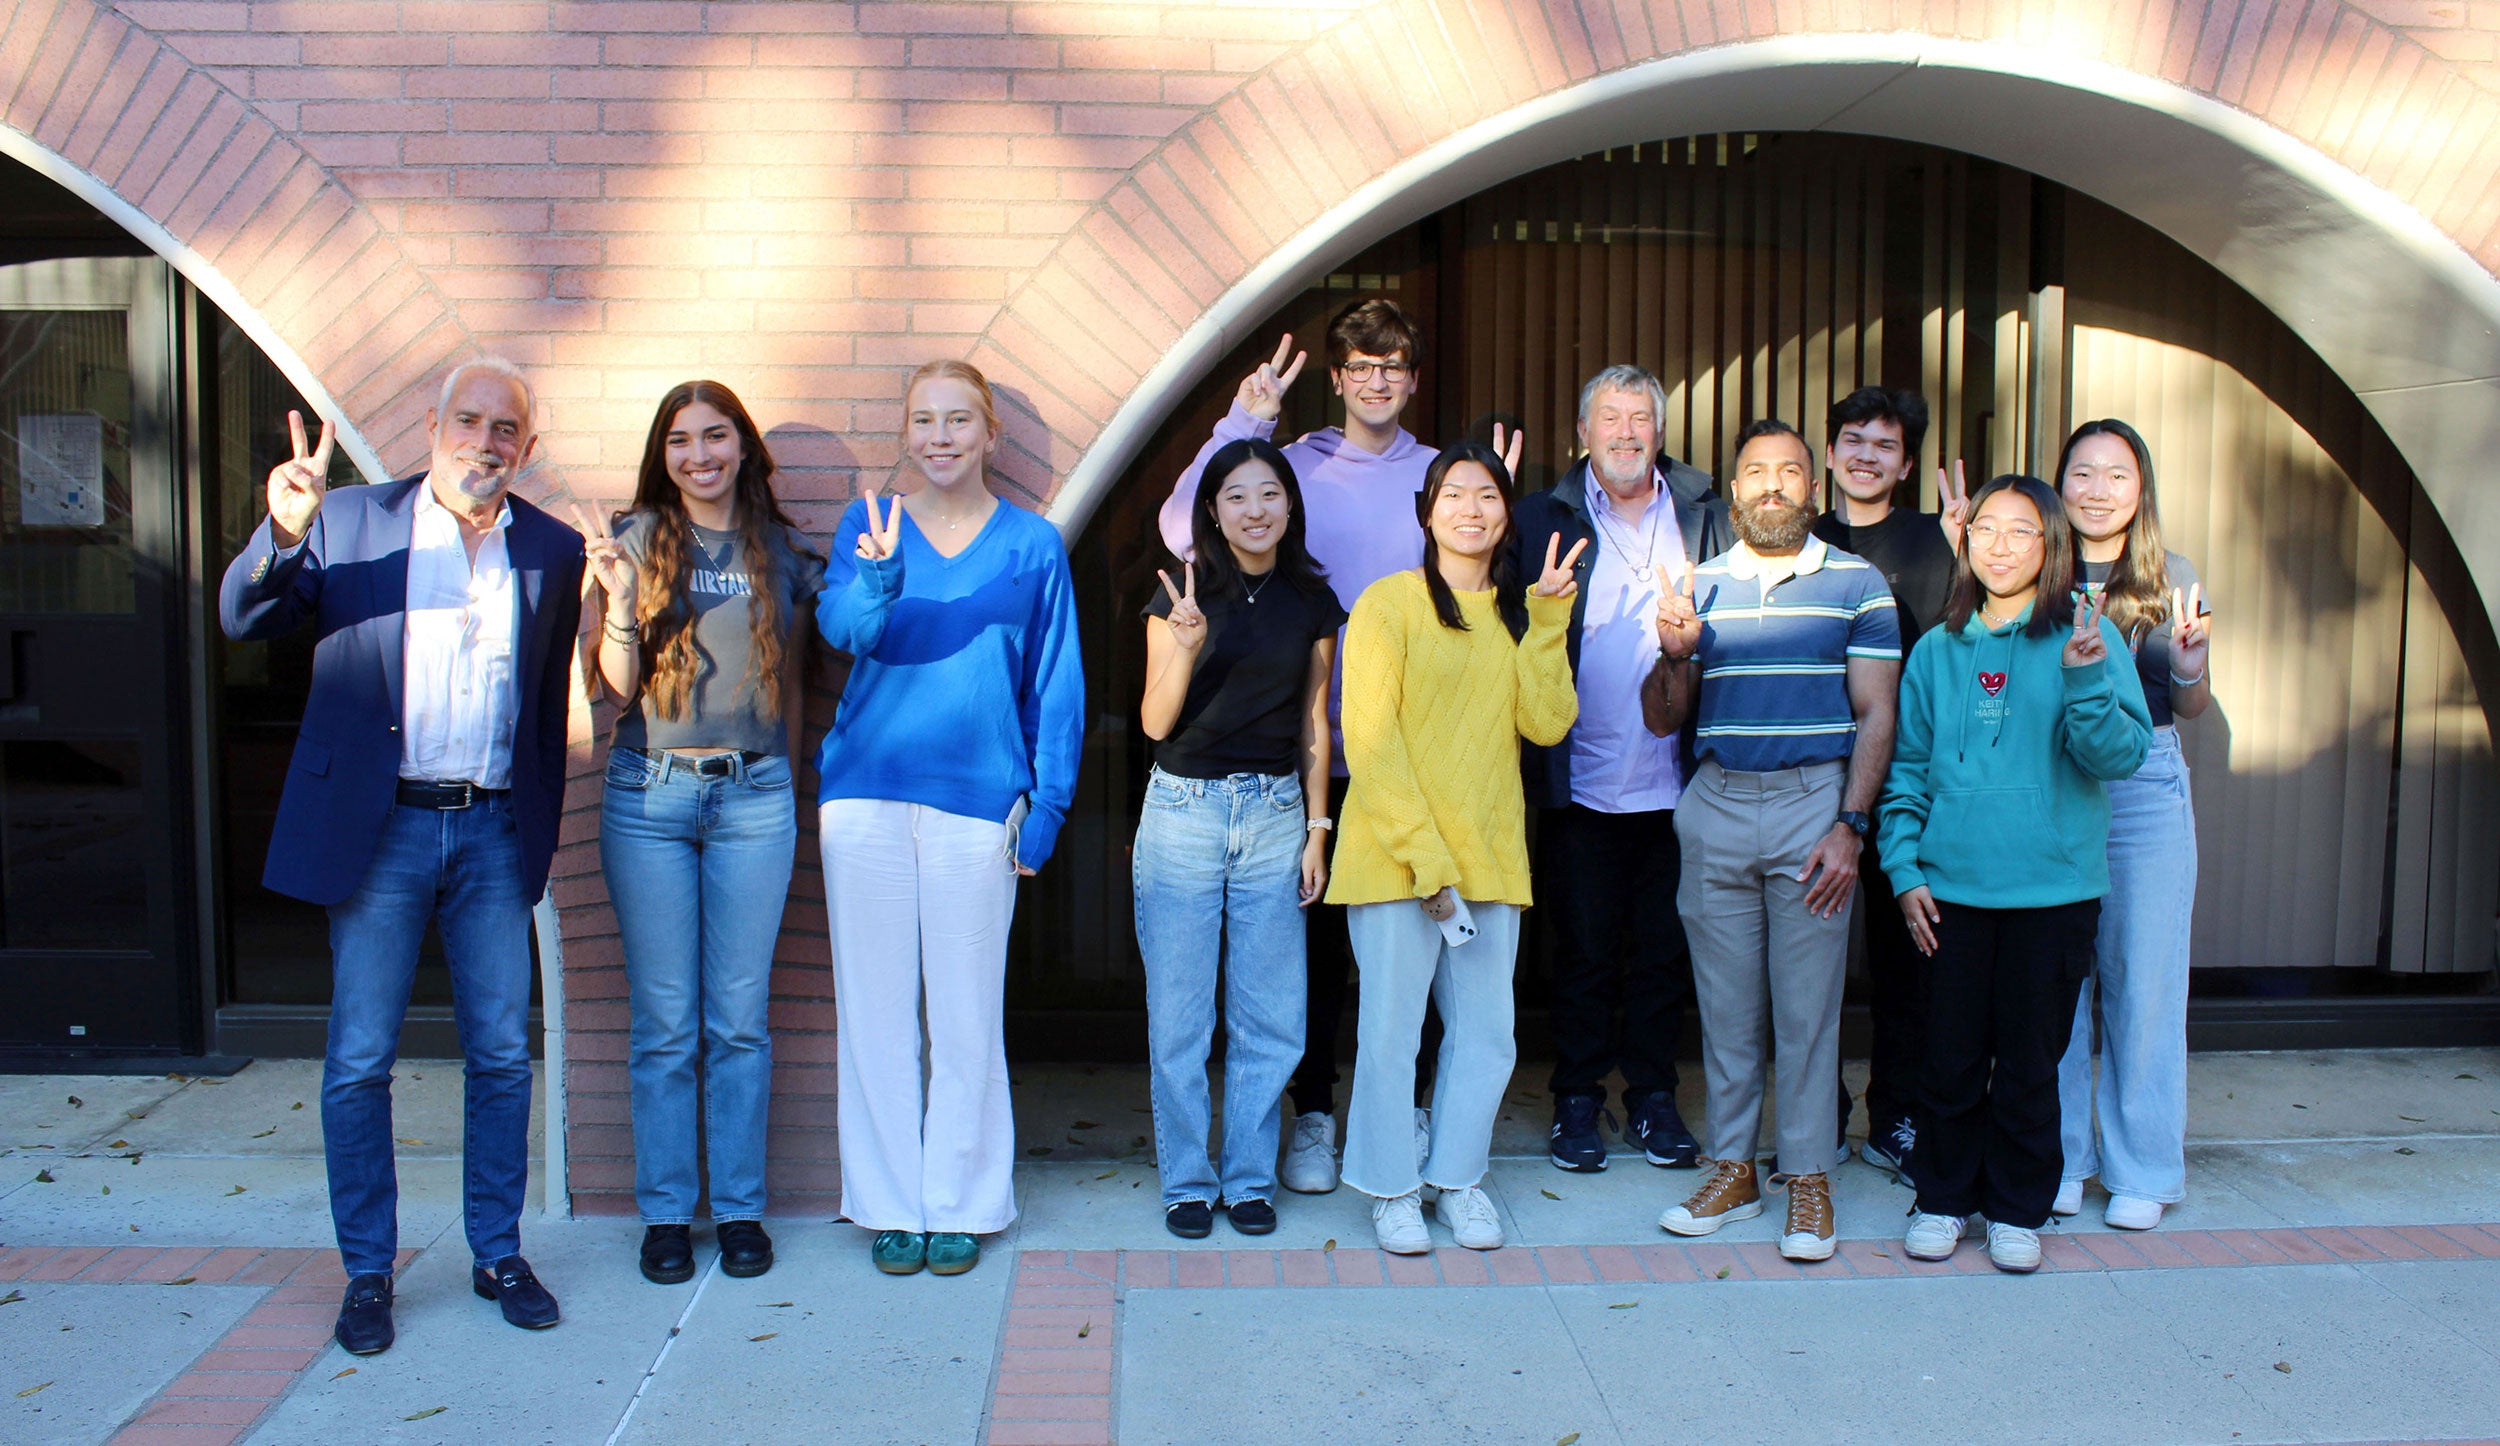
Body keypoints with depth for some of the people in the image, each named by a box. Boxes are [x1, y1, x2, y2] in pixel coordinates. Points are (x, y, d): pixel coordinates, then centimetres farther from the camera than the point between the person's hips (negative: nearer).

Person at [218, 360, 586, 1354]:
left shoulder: (554, 551, 6)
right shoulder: (352, 521, 1)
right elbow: (242, 620, -5)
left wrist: (541, 836, 9)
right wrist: (283, 533, -25)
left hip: (493, 833, 2)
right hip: (378, 830, -1)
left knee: (502, 1055, 7)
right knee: (358, 1061, 4)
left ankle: (498, 1254, 23)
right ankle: (367, 1272, 19)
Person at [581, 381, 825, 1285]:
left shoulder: (782, 549, 8)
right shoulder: (640, 539, 3)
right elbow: (620, 682, -1)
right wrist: (620, 599, -15)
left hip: (754, 795, 1)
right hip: (649, 794, -1)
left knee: (740, 1019, 6)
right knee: (664, 1023, 4)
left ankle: (740, 1209, 18)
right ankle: (665, 1212, 17)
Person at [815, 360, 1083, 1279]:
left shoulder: (1033, 545, 6)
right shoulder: (868, 524, 6)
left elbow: (1057, 687, 6)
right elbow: (842, 625, -12)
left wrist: (1047, 805, -2)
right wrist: (877, 574, -33)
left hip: (978, 800, -1)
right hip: (868, 791, 1)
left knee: (966, 1011, 5)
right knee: (876, 1005, 7)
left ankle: (961, 1204, 21)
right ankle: (891, 1203, 21)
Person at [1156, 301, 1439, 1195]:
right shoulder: (1292, 465, 3)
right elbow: (1184, 529, -9)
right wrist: (1241, 425, -12)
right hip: (1317, 751, -1)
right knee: (1318, 937, 7)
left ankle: (1408, 1107, 24)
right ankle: (1314, 1113, 21)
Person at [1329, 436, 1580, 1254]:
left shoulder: (1519, 612, 13)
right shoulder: (1390, 603, -3)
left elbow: (1548, 724, 0)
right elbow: (1368, 739, -9)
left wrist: (1548, 618, -5)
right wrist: (1424, 853, -15)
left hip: (1491, 854, 5)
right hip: (1394, 853, -5)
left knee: (1485, 1032, 9)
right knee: (1390, 1027, 2)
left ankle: (1458, 1176, 28)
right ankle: (1391, 1187, 19)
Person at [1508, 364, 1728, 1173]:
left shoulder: (1705, 514, 8)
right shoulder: (1545, 517, 2)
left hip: (1676, 783, 2)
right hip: (1583, 783, -2)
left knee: (1665, 950, 11)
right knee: (1583, 952, 7)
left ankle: (1652, 1097, 26)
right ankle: (1577, 1100, 21)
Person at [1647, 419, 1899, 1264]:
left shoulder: (1857, 584, 4)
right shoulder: (1701, 586, 11)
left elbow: (1875, 717, 0)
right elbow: (1662, 721, 11)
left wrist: (1849, 827, -10)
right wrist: (1674, 653, -9)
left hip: (1815, 804, -3)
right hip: (1716, 806, 3)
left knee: (1807, 1004, 1)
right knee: (1724, 1002, 8)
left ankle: (1808, 1179, 13)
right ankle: (1731, 1170, 19)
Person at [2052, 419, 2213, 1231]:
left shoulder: (2171, 579, 4)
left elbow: (2191, 708, 6)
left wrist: (2190, 666, -17)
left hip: (2144, 789, 0)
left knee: (2142, 981, 4)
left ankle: (2140, 1170, 18)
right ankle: (2058, 1159, 21)